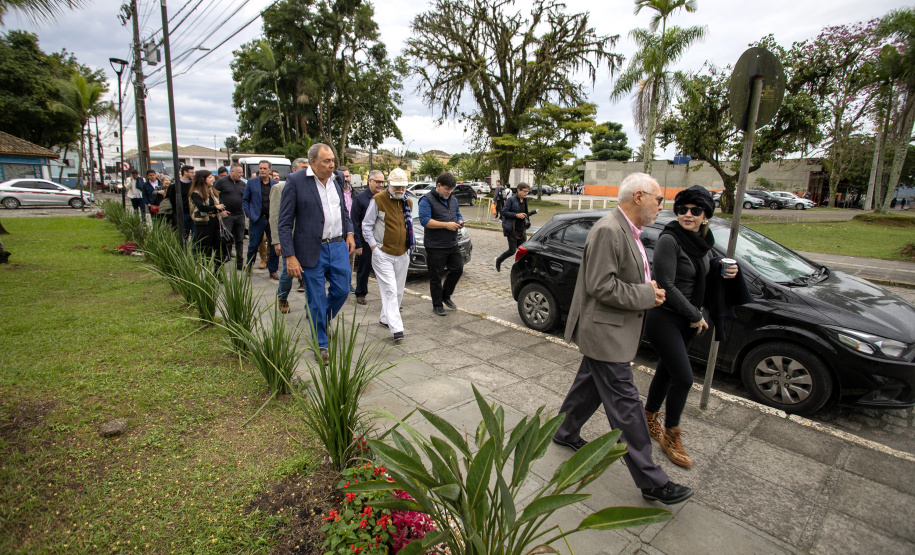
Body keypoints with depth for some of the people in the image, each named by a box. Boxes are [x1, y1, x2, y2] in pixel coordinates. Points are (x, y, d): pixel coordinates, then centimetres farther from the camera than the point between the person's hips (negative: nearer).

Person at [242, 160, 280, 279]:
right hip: (257, 219, -1)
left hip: (272, 220, 1)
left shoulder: (275, 184, 9)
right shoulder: (251, 182, 6)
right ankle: (248, 265, 30)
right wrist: (249, 214, -2)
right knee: (253, 245, 5)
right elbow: (245, 200, 8)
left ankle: (273, 270, 14)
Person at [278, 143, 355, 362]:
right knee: (316, 300, 5)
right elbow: (285, 223, -10)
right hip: (312, 251, -5)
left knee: (342, 290, 11)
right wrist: (290, 256, -15)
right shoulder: (295, 181, -10)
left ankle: (321, 321, 40)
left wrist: (349, 232, 9)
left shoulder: (337, 179, 7)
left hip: (339, 246, 5)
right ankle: (321, 345, 22)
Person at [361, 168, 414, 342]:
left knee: (398, 291, 10)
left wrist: (409, 249, 15)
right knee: (390, 290, -12)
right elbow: (366, 226, -4)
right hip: (383, 255, -6)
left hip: (402, 255, 6)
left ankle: (386, 318, 27)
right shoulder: (378, 200, -7)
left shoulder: (408, 203, 11)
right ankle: (396, 328, -13)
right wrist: (374, 248, -9)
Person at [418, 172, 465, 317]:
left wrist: (460, 222, 1)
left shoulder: (453, 200, 15)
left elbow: (458, 214, 26)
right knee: (436, 277, 1)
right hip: (435, 246, -7)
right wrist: (446, 225, -22)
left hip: (452, 244, 7)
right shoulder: (427, 200, -9)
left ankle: (446, 296, 28)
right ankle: (437, 305, 15)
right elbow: (425, 220, -20)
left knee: (457, 269, 9)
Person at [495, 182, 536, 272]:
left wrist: (529, 214, 0)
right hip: (512, 229, -6)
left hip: (522, 229, 6)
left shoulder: (525, 200, 10)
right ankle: (498, 260, 24)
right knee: (512, 250, -1)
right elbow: (504, 212, -14)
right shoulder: (511, 200, -11)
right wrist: (516, 215, -21)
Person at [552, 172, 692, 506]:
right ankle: (650, 481, 10)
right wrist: (646, 295, -17)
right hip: (605, 332, -11)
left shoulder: (629, 231, 11)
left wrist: (648, 287, 5)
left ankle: (565, 433, 42)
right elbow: (601, 286, -26)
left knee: (590, 385, 23)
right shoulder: (608, 231, -22)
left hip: (614, 330, 11)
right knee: (625, 404, -1)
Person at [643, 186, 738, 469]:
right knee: (683, 377, -7)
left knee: (666, 371, 17)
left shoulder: (701, 242, 8)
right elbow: (666, 286, -21)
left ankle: (649, 419, 36)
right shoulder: (669, 240, -17)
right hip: (664, 319, -8)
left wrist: (724, 273, -1)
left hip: (686, 321, 8)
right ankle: (671, 436, 12)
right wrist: (694, 315, -14)